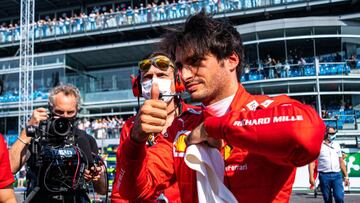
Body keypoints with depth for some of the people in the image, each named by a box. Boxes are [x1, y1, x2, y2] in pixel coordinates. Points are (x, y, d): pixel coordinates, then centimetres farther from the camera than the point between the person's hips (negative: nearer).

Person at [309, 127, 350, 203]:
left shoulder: (336, 145, 14)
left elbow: (341, 162, 18)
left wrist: (346, 176, 15)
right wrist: (311, 176, -12)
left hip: (337, 175, 2)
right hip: (324, 175, -2)